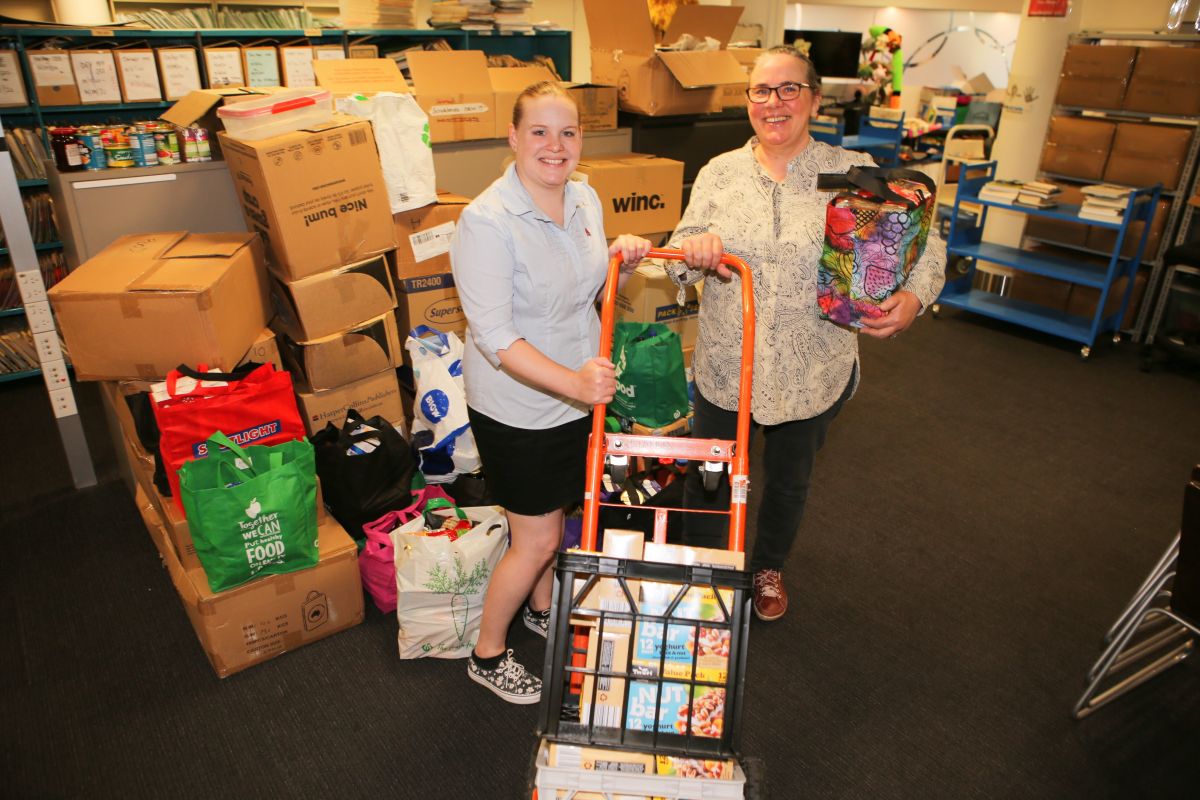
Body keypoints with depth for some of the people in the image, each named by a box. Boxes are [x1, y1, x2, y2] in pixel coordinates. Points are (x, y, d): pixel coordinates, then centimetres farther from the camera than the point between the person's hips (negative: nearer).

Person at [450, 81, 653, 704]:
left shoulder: (585, 198, 0)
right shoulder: (486, 221, -24)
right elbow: (495, 337, -29)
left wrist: (622, 261, -7)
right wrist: (573, 381, -41)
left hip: (577, 394, 7)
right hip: (518, 408, -7)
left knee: (552, 516, 25)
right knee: (537, 539, 5)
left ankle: (542, 610, 51)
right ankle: (487, 655, 30)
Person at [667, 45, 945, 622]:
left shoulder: (854, 174, -7)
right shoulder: (719, 172, -1)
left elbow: (925, 243, -2)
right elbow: (679, 263, -2)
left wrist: (914, 297, -22)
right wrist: (693, 250, -26)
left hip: (814, 373, 0)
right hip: (725, 365, 1)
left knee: (789, 481, 21)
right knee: (707, 476, 15)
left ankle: (769, 568, 50)